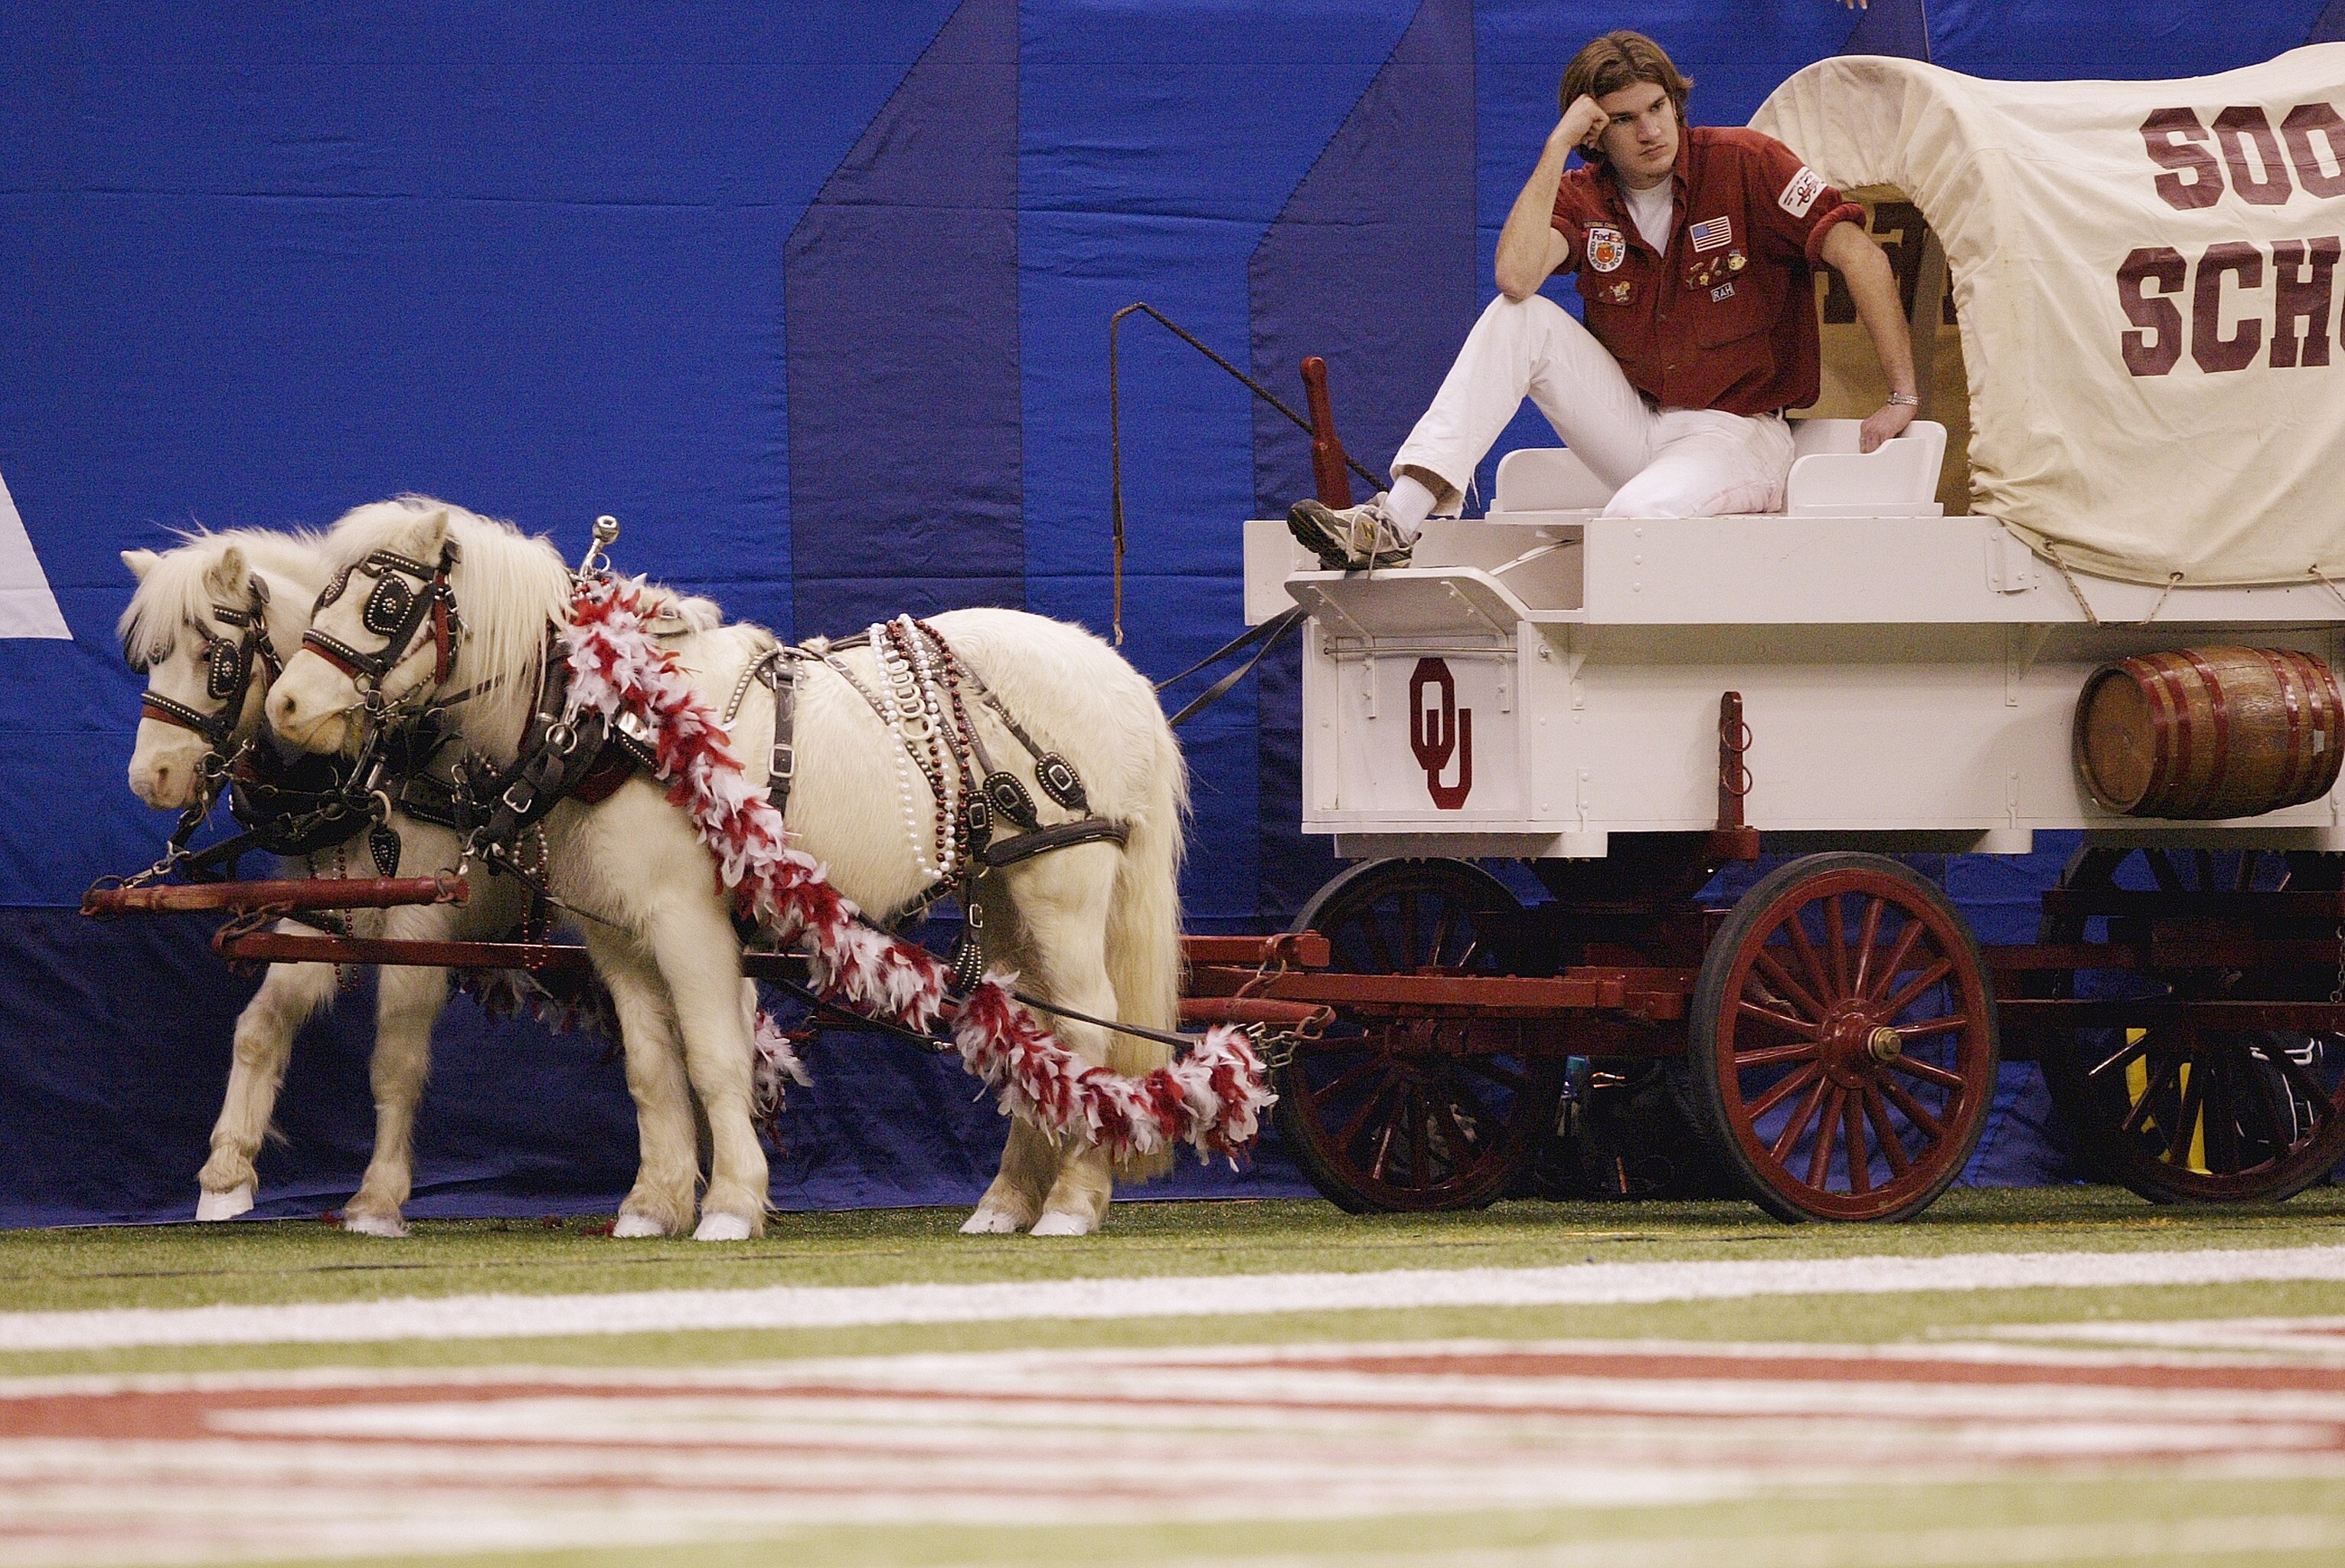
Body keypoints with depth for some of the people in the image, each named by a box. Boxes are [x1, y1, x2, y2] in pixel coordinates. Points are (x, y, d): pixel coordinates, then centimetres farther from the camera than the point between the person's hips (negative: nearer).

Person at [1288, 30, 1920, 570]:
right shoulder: (1583, 199, 3)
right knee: (1522, 318, -17)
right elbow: (1516, 275, -18)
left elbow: (1859, 255, -15)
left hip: (1737, 434, -5)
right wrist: (1555, 148, -16)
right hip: (1634, 427, 5)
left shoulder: (1744, 164, -9)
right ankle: (1395, 522, -25)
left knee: (1639, 515, -38)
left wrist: (1903, 397, -19)